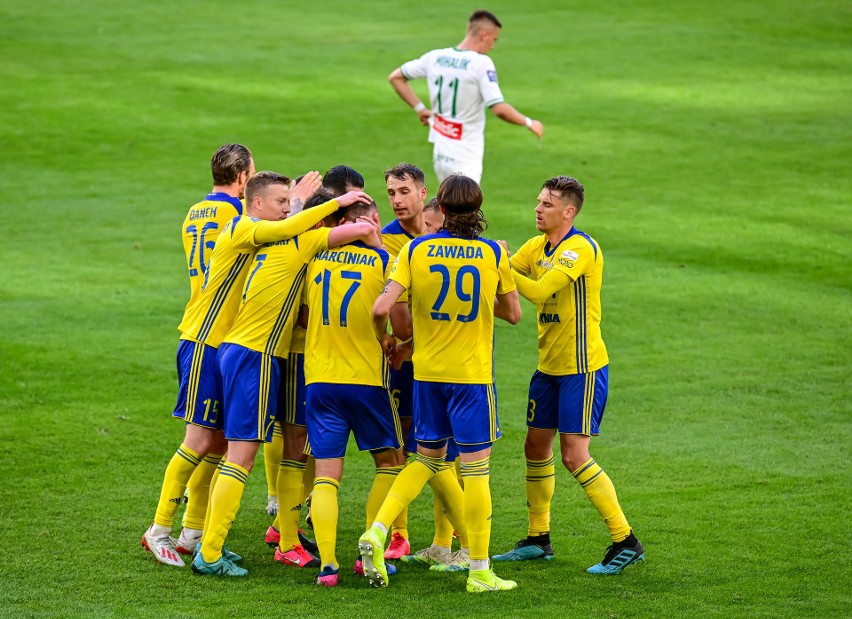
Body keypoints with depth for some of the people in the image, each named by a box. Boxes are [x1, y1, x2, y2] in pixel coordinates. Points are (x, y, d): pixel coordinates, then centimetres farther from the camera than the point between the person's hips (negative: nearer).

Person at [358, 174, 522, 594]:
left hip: (427, 370, 2)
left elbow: (381, 309, -10)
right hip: (473, 372, -2)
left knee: (428, 460, 18)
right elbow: (513, 313, 5)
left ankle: (377, 531, 0)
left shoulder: (415, 250, -3)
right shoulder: (494, 254, -3)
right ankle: (479, 571, 4)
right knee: (475, 468, 2)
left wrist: (384, 340, 10)